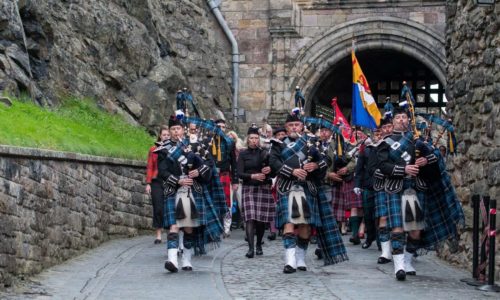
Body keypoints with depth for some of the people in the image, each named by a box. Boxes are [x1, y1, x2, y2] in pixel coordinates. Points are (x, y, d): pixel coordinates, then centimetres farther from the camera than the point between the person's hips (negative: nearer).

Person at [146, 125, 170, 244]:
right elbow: (149, 167, 7)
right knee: (158, 209, -2)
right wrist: (148, 183, 0)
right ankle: (158, 235, 2)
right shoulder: (153, 149, 8)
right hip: (157, 183, 0)